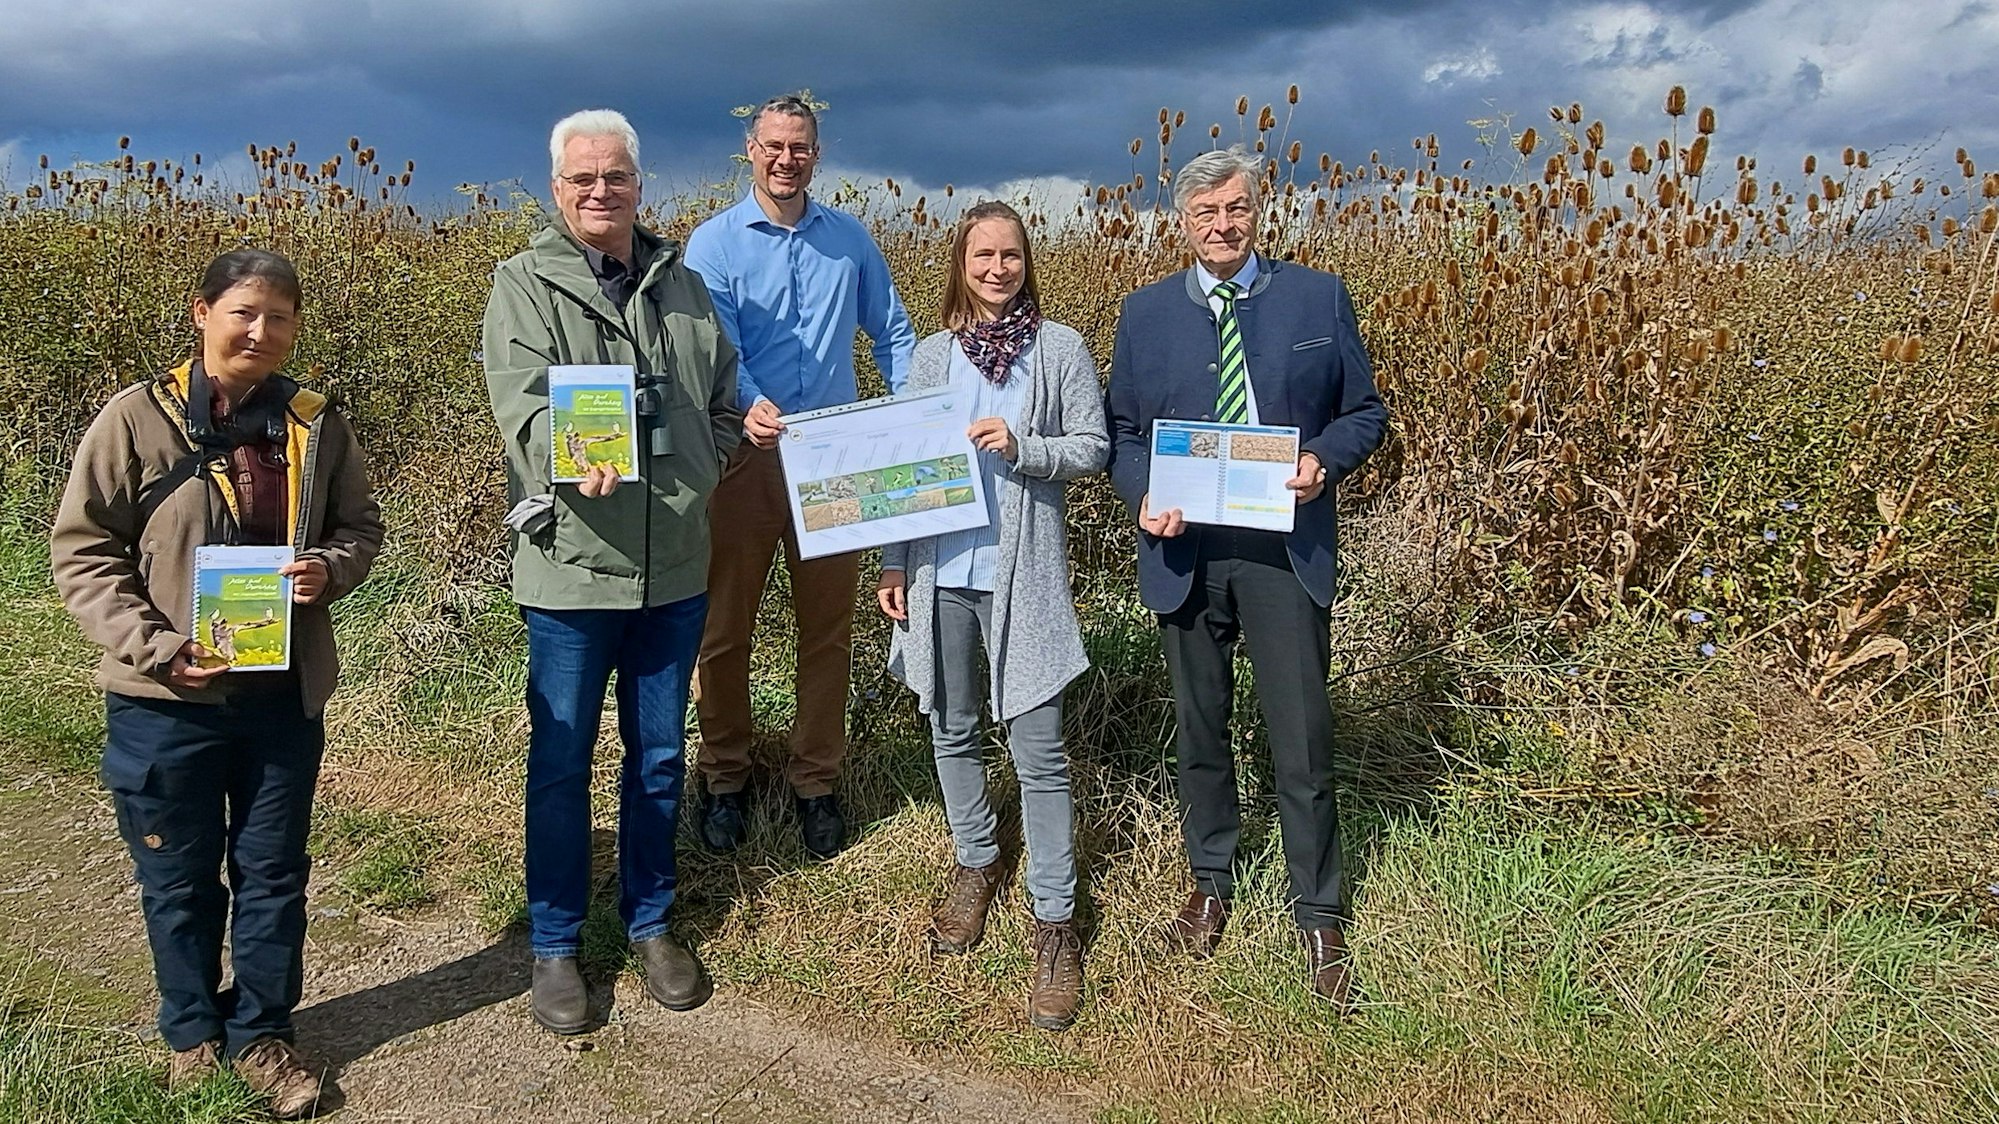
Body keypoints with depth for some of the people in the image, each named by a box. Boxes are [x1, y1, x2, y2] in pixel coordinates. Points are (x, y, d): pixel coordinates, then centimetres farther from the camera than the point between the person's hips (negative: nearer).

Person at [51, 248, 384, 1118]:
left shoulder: (316, 426, -1)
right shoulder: (137, 418, -8)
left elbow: (360, 528, 9)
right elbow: (80, 550, -6)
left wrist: (327, 568, -14)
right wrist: (153, 646, -16)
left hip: (283, 696, 2)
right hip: (165, 699, -2)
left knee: (273, 877, 13)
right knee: (179, 882, 14)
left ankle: (260, 1036, 32)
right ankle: (192, 1037, 36)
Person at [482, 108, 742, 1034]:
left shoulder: (682, 286, 10)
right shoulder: (526, 284, -4)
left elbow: (724, 402, 20)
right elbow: (521, 399, -20)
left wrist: (696, 479, 7)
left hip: (675, 567, 4)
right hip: (571, 566, -4)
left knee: (658, 758, 15)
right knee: (560, 765, 7)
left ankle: (650, 922, 32)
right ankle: (554, 946, 23)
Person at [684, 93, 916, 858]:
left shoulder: (851, 240, 8)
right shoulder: (714, 243, -1)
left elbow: (892, 334, 13)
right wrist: (750, 404, -36)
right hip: (744, 456, -2)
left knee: (828, 626, 8)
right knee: (725, 626, 7)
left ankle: (815, 780, 22)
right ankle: (725, 777, 24)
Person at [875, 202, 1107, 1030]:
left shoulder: (1061, 348, 0)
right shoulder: (935, 354, 8)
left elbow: (1093, 449, 0)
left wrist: (1021, 448, -17)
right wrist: (892, 562, 5)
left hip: (1022, 573, -3)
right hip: (939, 567, 4)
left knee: (1039, 750, -3)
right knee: (952, 731, 15)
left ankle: (1055, 921, 6)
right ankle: (976, 862, 36)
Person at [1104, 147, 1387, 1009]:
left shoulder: (1318, 298, 2)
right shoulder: (1145, 313, 6)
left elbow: (1365, 411, 6)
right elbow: (1122, 434, 9)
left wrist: (1324, 459, -14)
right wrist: (1144, 498, -11)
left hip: (1284, 550, -2)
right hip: (1183, 550, 2)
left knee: (1302, 740, 0)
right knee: (1200, 729, 15)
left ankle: (1319, 919, 17)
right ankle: (1210, 881, 35)